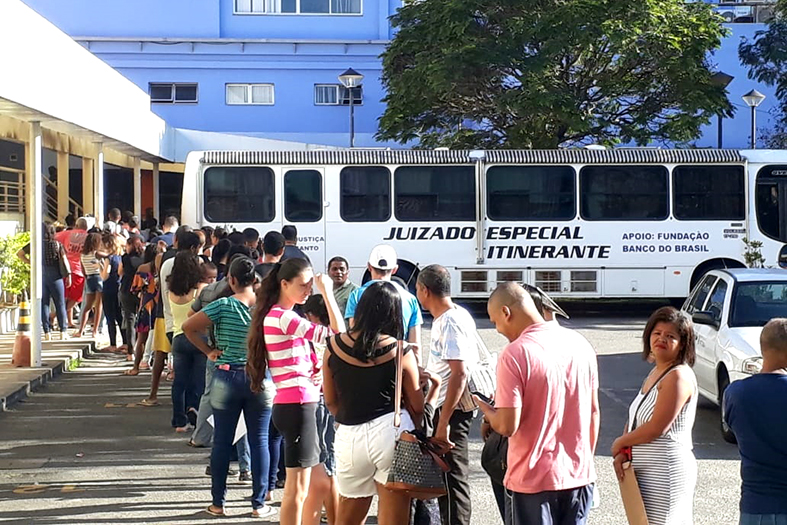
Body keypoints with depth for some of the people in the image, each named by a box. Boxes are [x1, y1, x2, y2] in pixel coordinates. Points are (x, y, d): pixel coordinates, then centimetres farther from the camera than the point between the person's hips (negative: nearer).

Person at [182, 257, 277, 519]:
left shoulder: (223, 306, -7)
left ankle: (218, 503, 15)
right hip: (260, 379, 1)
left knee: (222, 441, 8)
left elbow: (188, 327, -11)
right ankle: (258, 504, 10)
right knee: (259, 441, 7)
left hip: (227, 378, -1)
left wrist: (208, 350, -2)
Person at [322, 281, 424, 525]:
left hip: (349, 436, 3)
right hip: (391, 431, -2)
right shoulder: (401, 352, -5)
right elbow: (417, 407, 1)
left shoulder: (335, 345, 2)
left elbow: (330, 401, 10)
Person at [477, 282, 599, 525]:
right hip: (580, 477, 6)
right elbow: (593, 412, 10)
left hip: (534, 480, -6)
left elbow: (508, 426, -19)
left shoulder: (515, 353, -16)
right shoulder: (580, 344, 3)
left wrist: (485, 408, 1)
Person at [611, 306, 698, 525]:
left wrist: (619, 443, -5)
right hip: (648, 472, 9)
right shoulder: (655, 372, 14)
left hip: (666, 472, -9)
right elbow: (635, 419, 16)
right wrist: (623, 452, -1)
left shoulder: (678, 376, -16)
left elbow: (655, 429, -20)